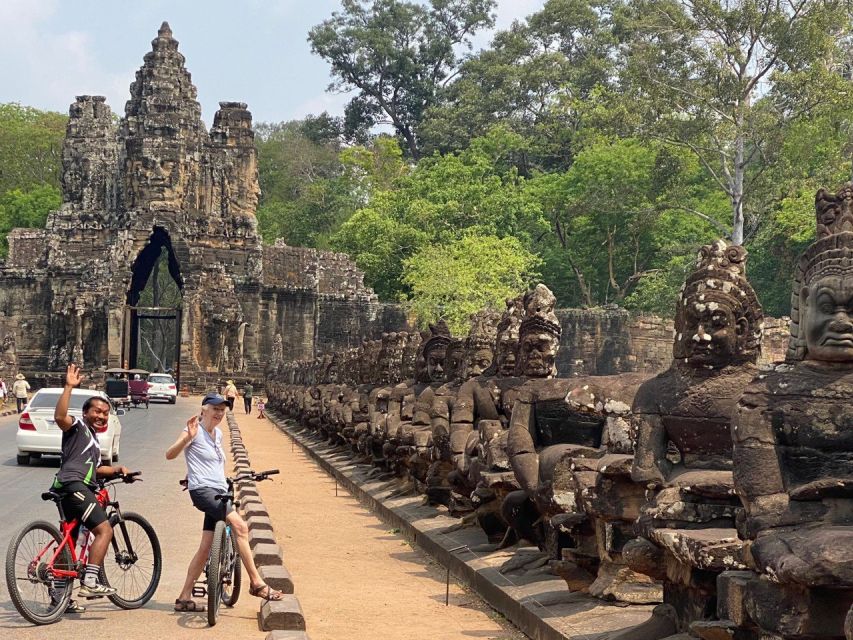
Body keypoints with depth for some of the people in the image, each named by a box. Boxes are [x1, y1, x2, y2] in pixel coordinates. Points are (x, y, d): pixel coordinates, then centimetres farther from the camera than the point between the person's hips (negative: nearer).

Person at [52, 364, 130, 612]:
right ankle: (89, 582, -22)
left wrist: (118, 469, 27)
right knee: (104, 529, -17)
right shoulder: (78, 427, 0)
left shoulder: (93, 439, 28)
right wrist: (69, 387, -25)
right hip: (73, 486, -10)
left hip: (73, 491, 10)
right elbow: (59, 416, -22)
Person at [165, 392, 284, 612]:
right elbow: (170, 455, -21)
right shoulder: (195, 431, -6)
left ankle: (184, 598, 12)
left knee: (206, 547, 6)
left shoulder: (218, 434, 17)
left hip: (219, 491, 8)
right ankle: (257, 583, -20)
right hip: (202, 490, -8)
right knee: (240, 526, -23)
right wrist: (187, 437, -33)